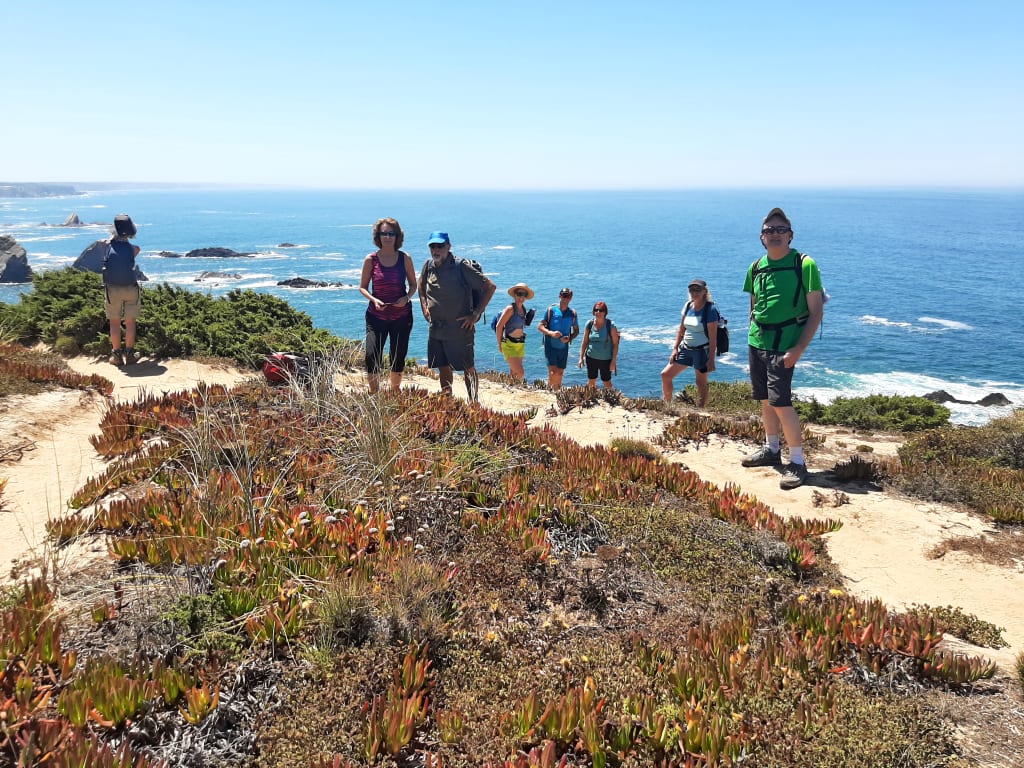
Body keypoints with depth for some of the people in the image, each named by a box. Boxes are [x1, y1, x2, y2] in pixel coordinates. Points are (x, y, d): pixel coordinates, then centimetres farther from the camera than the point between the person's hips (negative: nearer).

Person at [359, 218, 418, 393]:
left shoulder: (405, 258, -1)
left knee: (398, 358, 10)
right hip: (376, 317, -1)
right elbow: (362, 287, 3)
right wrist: (374, 299, -16)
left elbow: (413, 285, 8)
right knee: (372, 357, -12)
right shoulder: (371, 259, -4)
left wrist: (407, 298, -12)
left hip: (401, 316, 1)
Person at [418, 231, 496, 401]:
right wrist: (424, 307, 13)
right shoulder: (428, 266, 4)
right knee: (443, 368, 13)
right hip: (436, 328, 6)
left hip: (460, 328, -6)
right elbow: (421, 286, 27)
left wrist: (475, 314, -12)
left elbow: (490, 287, -11)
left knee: (468, 368, 1)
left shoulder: (462, 267, -13)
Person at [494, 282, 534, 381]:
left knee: (515, 374, 10)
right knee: (520, 373, -16)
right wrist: (500, 344, -7)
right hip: (509, 344, -7)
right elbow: (499, 326, -14)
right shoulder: (510, 308, -13)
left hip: (520, 344, 7)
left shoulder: (523, 309, 9)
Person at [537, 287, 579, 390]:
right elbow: (540, 326, -5)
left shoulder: (572, 313, 5)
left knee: (560, 374, 13)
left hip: (563, 347, 4)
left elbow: (576, 331, 11)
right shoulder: (551, 310, -5)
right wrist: (550, 333, -23)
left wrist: (569, 338, -10)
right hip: (550, 346, -4)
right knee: (553, 373, -16)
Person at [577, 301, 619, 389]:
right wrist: (581, 358, 3)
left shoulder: (610, 325, -10)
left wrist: (613, 361, -11)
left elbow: (615, 344, -8)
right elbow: (584, 342, 6)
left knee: (607, 382, 7)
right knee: (591, 382, 10)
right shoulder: (589, 324, -2)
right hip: (591, 358, 3)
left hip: (606, 359, -3)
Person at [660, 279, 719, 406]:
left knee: (701, 383, 4)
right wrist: (675, 348, 6)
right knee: (665, 374, 6)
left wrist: (711, 360, -19)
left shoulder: (710, 309, -15)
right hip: (686, 348, 7)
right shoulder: (688, 306, 5)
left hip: (702, 351, -7)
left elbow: (713, 337, -17)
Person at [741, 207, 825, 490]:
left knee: (781, 402, -11)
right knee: (766, 400, 14)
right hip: (756, 343, 6)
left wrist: (798, 349, -17)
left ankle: (797, 463, -1)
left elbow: (816, 311, -10)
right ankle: (771, 450, 30)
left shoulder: (804, 264, -9)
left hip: (784, 346, -6)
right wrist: (753, 335, 10)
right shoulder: (756, 268, 8)